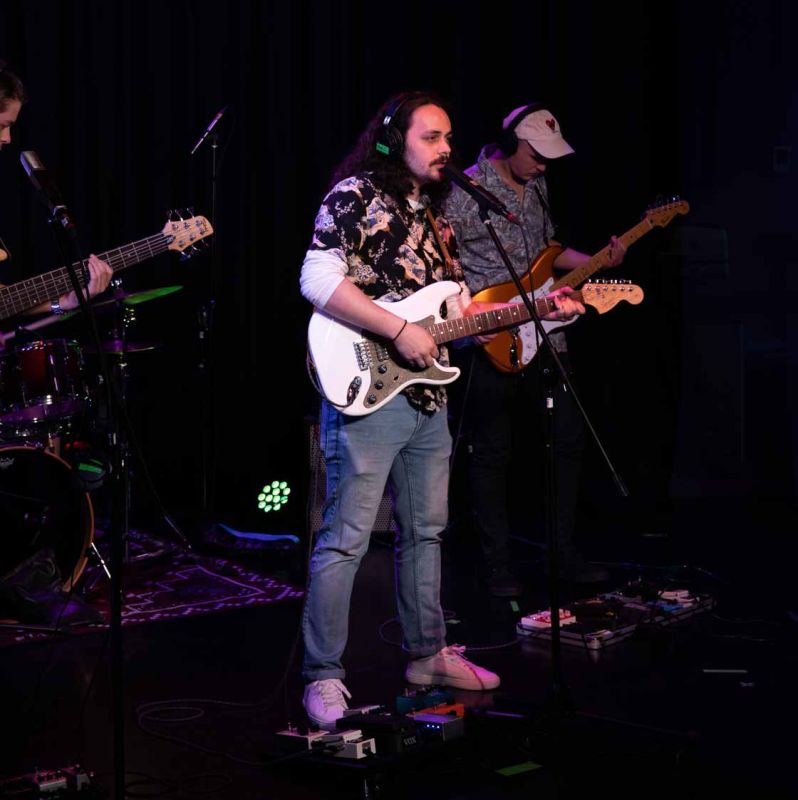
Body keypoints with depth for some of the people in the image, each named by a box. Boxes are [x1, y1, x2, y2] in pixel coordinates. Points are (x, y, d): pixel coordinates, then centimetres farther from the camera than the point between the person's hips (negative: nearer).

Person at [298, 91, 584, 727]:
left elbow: (458, 307, 22)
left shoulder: (432, 212, 18)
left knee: (425, 531, 17)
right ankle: (324, 676, 0)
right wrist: (398, 330, -22)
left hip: (428, 396, 9)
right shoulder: (356, 193, -7)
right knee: (346, 538, -7)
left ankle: (428, 654, 30)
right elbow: (318, 279, -19)